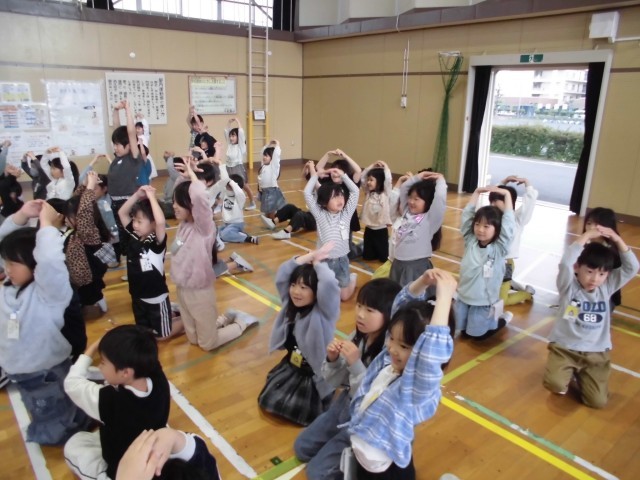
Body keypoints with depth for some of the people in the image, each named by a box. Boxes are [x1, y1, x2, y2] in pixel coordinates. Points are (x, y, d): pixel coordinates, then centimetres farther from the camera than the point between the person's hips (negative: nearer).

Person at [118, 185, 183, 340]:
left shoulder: (157, 242, -22)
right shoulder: (134, 236, -4)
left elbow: (161, 222, -42)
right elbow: (122, 213, -2)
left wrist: (151, 197, -32)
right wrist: (137, 195, -15)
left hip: (156, 298, -7)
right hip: (137, 296, 7)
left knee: (161, 335, 9)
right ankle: (172, 315, 38)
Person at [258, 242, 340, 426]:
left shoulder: (324, 311, -25)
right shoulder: (290, 303, -7)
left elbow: (329, 284, -44)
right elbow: (282, 274, -14)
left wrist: (317, 262, -26)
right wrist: (310, 256, -19)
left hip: (315, 373, -6)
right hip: (291, 366, 7)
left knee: (300, 413, -9)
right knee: (267, 401, 9)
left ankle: (315, 400, 20)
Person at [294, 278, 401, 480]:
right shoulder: (358, 337, -7)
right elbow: (335, 381, 1)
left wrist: (355, 364, -34)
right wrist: (333, 360, -20)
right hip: (345, 403, 7)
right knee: (302, 448, 14)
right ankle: (349, 452, 26)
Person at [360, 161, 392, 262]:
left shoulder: (385, 194, -9)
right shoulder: (368, 192, 2)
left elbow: (388, 180, -24)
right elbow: (362, 177, 0)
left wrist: (385, 167, -12)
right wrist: (372, 166, -4)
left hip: (381, 229, -4)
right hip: (369, 229, 4)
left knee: (383, 257, 5)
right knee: (367, 256, 12)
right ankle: (376, 253, 40)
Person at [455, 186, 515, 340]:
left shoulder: (499, 248, -15)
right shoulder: (470, 242, -6)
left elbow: (508, 222, -22)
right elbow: (467, 214, -6)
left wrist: (506, 194, -20)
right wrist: (477, 192, -8)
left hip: (484, 303, -4)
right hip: (463, 299, 4)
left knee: (476, 335, 8)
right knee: (461, 331, 16)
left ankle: (501, 321, 34)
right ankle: (490, 320, 40)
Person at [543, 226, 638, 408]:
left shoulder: (607, 287, 1)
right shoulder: (568, 286, -11)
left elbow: (632, 268, -7)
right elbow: (565, 263, -29)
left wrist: (617, 239, -16)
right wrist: (586, 236, -25)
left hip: (596, 353, 3)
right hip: (564, 348, -3)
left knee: (598, 401, -9)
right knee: (556, 385, -24)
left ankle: (580, 376, 23)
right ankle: (568, 372, 13)